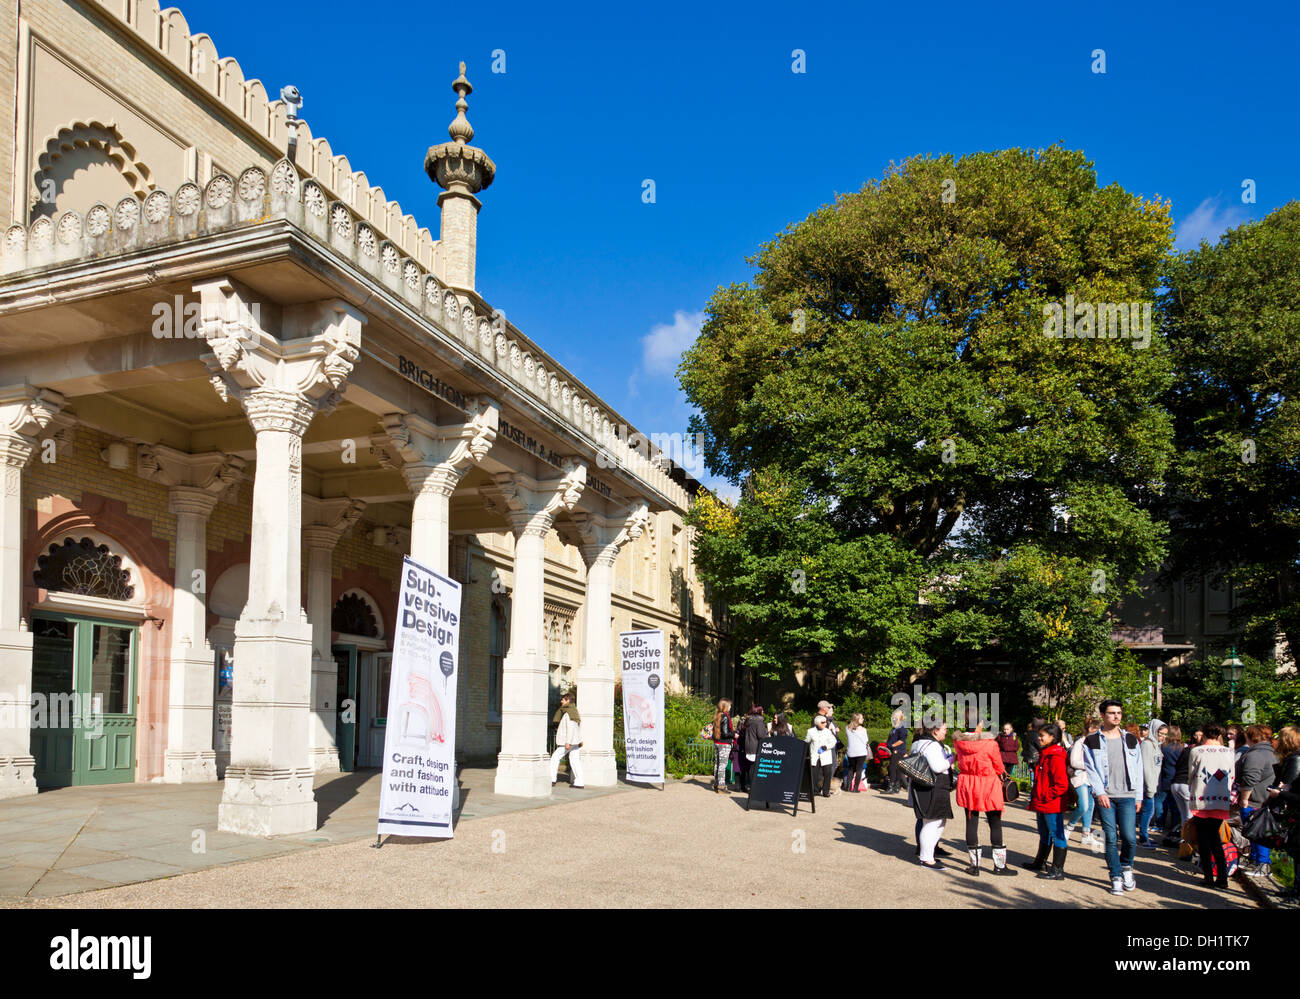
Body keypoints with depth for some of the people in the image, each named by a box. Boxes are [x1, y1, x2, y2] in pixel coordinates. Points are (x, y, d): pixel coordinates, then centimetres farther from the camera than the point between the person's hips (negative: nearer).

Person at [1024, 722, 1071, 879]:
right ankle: (1039, 862, 36)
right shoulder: (1044, 754, 13)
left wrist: (1045, 796, -18)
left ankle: (1058, 871, 4)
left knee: (1057, 835, -2)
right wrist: (1036, 797, 16)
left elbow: (1062, 785, -25)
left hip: (1052, 806, -10)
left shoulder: (1056, 758, -19)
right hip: (1042, 805, 10)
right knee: (1044, 834, 22)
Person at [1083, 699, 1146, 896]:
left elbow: (1138, 769, 13)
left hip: (1127, 796, 1)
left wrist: (1138, 796, 8)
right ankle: (1116, 877, 10)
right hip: (1104, 796, -1)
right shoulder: (1092, 741, 4)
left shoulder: (1131, 740, 12)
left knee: (1129, 837, -6)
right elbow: (1091, 770, -1)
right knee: (1111, 838, -2)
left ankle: (1127, 867, 21)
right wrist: (1099, 792, -13)